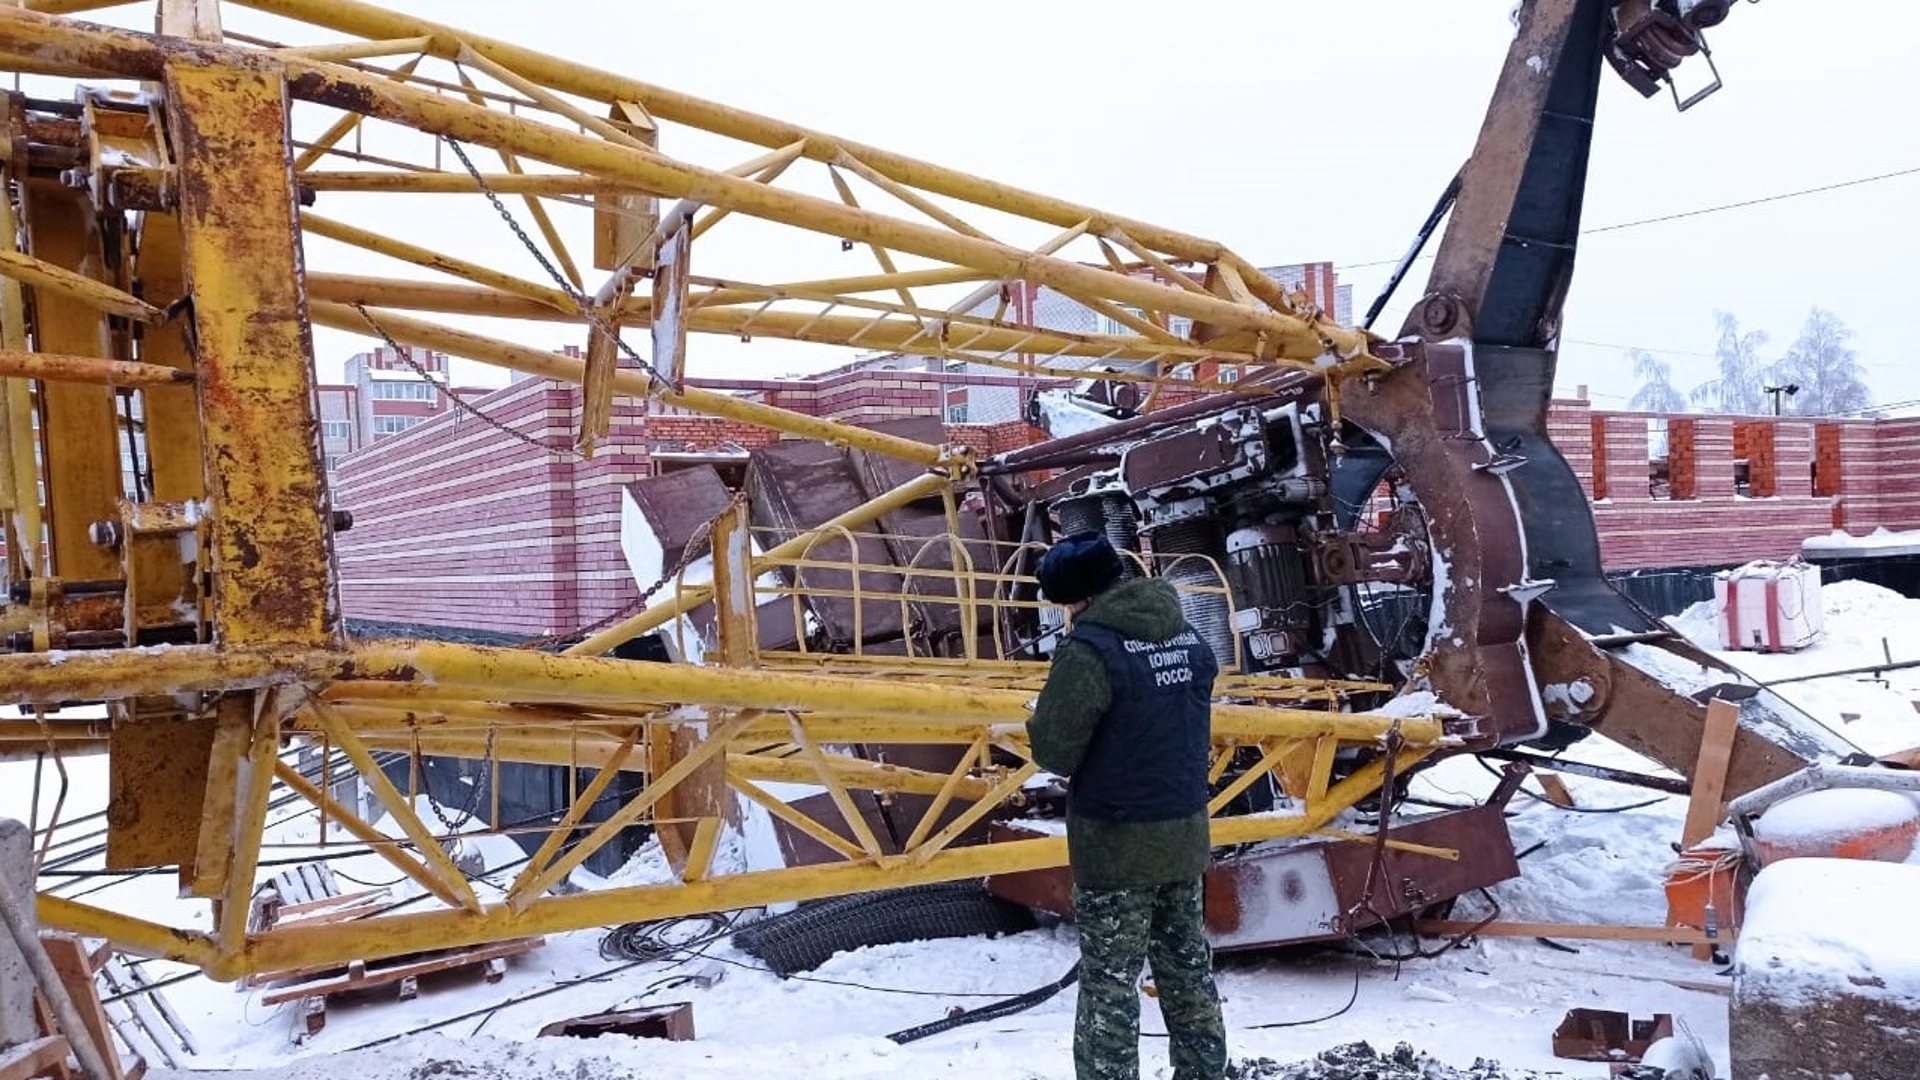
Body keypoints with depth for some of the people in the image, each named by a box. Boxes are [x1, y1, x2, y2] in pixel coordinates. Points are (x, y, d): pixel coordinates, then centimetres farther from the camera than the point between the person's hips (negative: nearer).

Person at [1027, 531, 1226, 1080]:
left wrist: (1042, 723, 3)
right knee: (1187, 968, 20)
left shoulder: (1092, 647, -20)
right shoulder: (1190, 638, 4)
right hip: (1184, 833, 7)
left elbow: (1053, 751, -18)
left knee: (1109, 981, 3)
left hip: (1116, 843, -7)